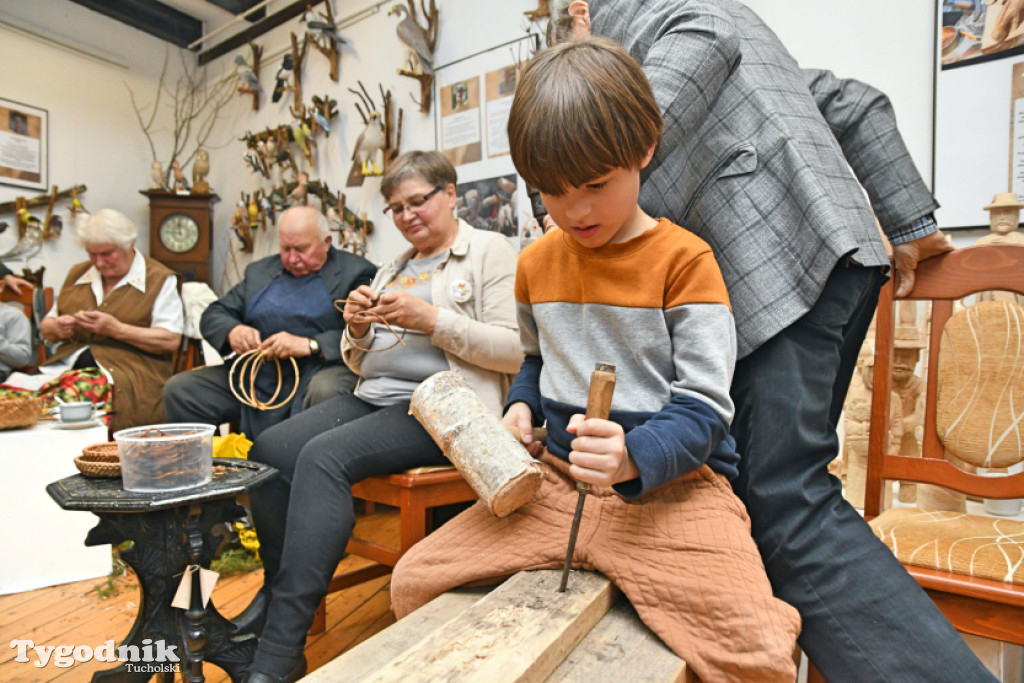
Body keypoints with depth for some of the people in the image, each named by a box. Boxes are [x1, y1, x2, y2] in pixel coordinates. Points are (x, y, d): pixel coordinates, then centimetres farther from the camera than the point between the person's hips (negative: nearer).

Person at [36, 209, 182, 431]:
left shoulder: (159, 279, 2)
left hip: (127, 370, -5)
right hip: (67, 366, 6)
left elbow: (171, 341, -8)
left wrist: (116, 328, -16)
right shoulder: (78, 274, 20)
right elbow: (45, 327, 27)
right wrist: (57, 328, 2)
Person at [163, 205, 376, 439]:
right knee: (178, 389, -8)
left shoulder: (355, 273, 2)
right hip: (256, 376, 5)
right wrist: (232, 330, -6)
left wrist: (310, 345, -21)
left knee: (325, 392, -37)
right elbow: (212, 315, 18)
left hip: (318, 371, -5)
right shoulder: (259, 271, 20)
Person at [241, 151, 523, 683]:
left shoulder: (489, 250, 3)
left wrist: (432, 320, -16)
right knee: (268, 450, -12)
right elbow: (360, 362, 24)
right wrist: (357, 329, 1)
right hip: (373, 398, 8)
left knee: (323, 456, -27)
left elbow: (515, 350, -10)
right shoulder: (393, 269, 24)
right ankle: (279, 591, 10)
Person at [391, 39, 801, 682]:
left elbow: (702, 412, -10)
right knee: (413, 582, -1)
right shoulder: (536, 262, 9)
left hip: (671, 483, -4)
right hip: (555, 478, 5)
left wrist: (632, 457, -29)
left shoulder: (684, 259, -8)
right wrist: (521, 406, 3)